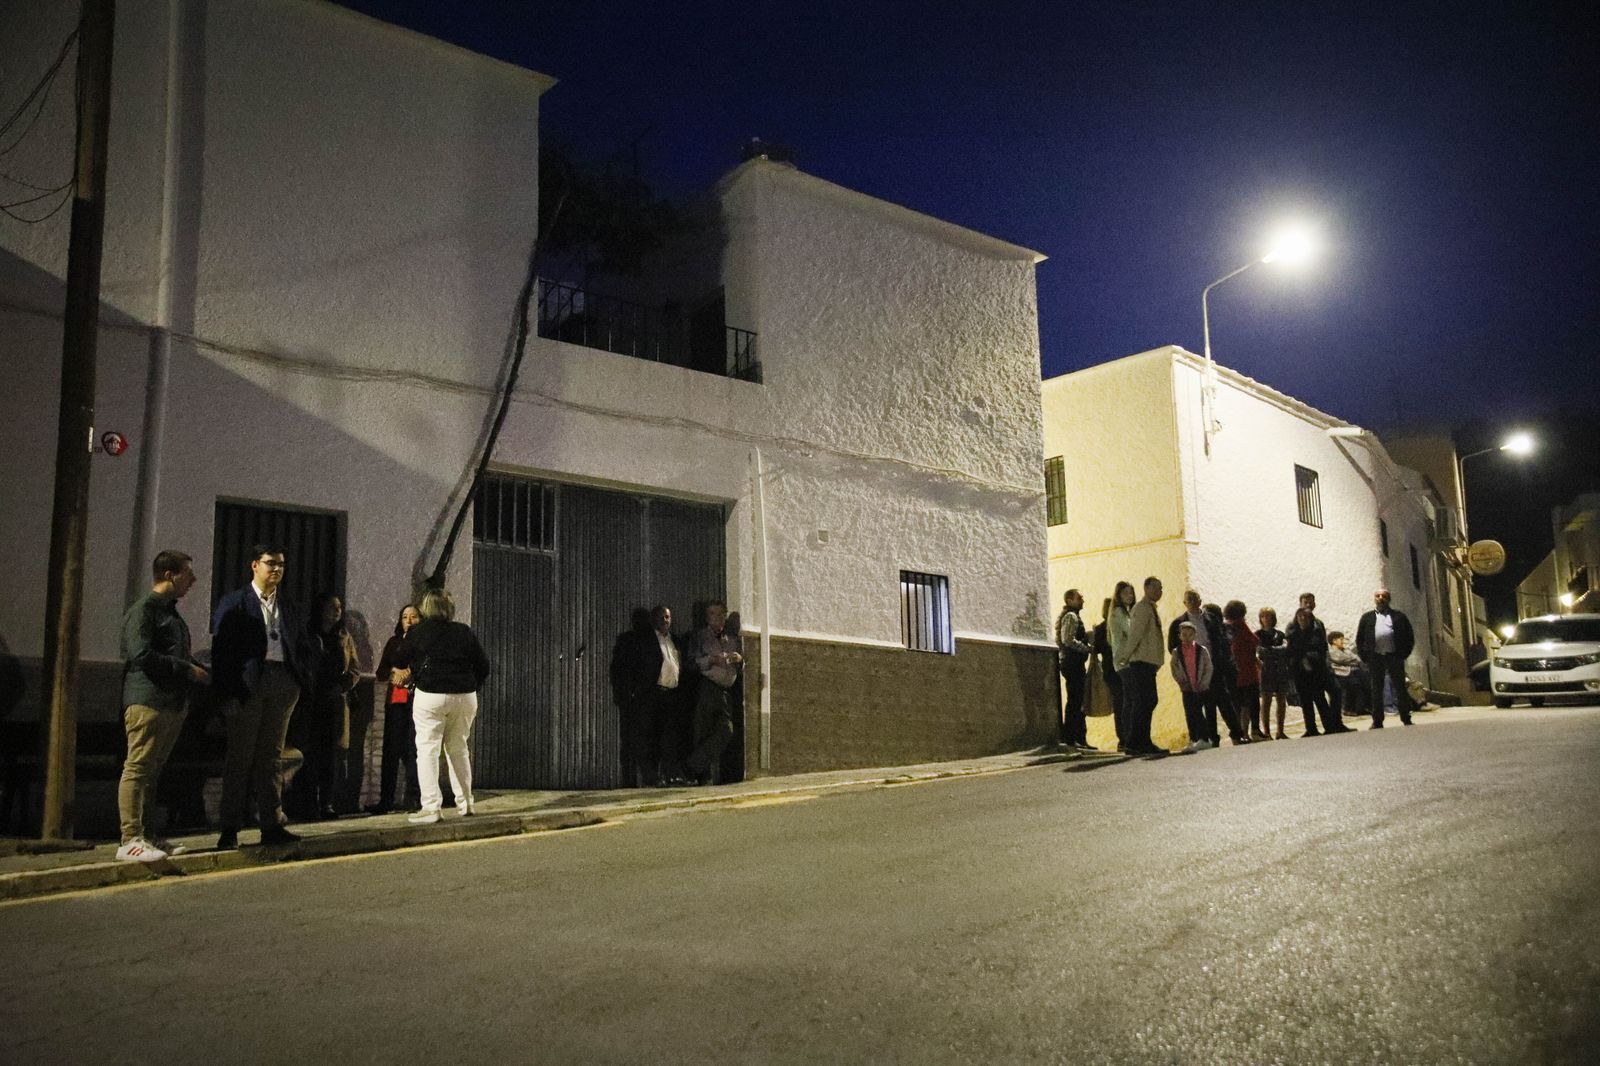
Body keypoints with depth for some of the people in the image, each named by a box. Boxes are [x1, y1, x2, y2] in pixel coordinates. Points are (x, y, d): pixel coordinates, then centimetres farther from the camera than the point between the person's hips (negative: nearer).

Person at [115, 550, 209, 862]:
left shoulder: (170, 611, 22)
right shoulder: (143, 609, -7)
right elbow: (141, 655, -19)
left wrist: (201, 671, 10)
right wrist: (188, 670, -15)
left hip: (173, 702, 9)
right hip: (148, 701, -9)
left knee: (152, 770, 12)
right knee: (138, 768, -8)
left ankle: (140, 834, 18)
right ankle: (130, 841, -7)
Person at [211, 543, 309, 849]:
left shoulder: (289, 606, 16)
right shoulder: (233, 603, 1)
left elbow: (301, 646, 18)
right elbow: (221, 651, -4)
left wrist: (301, 683, 4)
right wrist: (228, 693, -12)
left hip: (283, 686, 4)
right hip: (248, 685, -4)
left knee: (271, 757, 9)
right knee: (240, 757, 1)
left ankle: (271, 824, 12)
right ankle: (230, 829, 7)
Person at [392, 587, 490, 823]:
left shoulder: (417, 632, -3)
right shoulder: (466, 632, 6)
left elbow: (400, 661, 5)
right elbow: (483, 666, 7)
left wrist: (405, 640, 22)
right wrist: (472, 688, 18)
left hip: (430, 697, -3)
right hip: (465, 697, 4)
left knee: (428, 750, 1)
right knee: (458, 749, 15)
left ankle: (431, 807, -6)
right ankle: (465, 804, 19)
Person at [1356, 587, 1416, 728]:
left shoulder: (1399, 616, 11)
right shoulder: (1367, 617, 14)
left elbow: (1410, 637, 9)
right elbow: (1359, 639, 12)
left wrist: (1404, 653, -2)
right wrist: (1364, 657, 1)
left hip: (1394, 657, -1)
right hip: (1374, 657, 1)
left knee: (1400, 688, 1)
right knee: (1376, 690, 2)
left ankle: (1406, 719, 6)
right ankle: (1377, 722, 5)